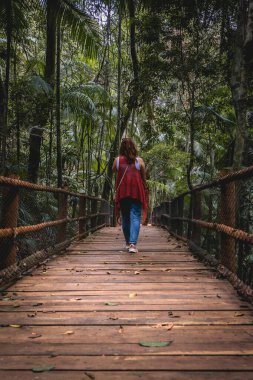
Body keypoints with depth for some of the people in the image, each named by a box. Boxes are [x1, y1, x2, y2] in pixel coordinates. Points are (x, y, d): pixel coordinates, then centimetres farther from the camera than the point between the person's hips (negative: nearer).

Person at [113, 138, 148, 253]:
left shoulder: (117, 160, -1)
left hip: (122, 193, 2)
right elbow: (144, 178, 5)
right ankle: (133, 244, -14)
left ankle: (128, 243, 24)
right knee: (135, 218, -1)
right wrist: (145, 191, 17)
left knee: (125, 218, 14)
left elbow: (114, 170, 19)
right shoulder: (139, 161, -2)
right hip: (136, 193, -1)